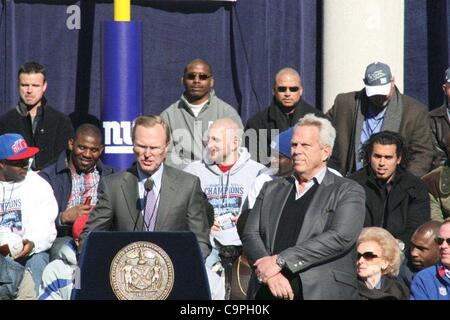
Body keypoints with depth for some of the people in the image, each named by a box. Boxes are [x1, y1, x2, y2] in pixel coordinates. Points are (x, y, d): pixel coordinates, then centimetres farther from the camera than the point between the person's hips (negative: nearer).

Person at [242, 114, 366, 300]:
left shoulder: (348, 192, 3)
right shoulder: (271, 189, 17)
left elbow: (341, 237, -11)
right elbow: (250, 235, 7)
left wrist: (280, 261, -15)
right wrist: (270, 274, -12)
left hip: (322, 292, -3)